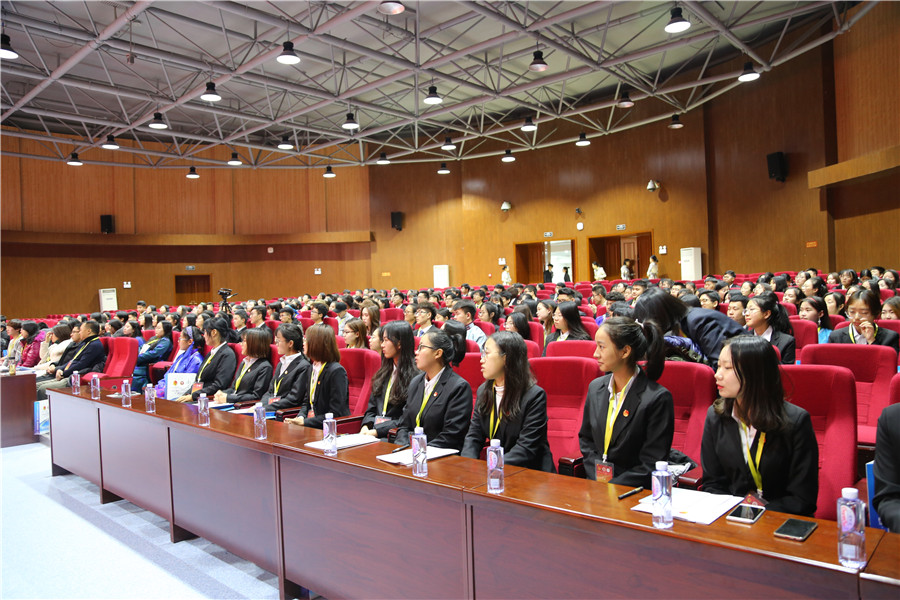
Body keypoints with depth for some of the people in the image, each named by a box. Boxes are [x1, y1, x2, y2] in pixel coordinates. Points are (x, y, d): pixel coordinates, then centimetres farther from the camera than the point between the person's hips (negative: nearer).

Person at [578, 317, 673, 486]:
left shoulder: (658, 398, -12)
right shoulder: (595, 388, 6)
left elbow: (652, 464, -11)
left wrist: (610, 487, -15)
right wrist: (598, 479, -1)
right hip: (596, 483, 5)